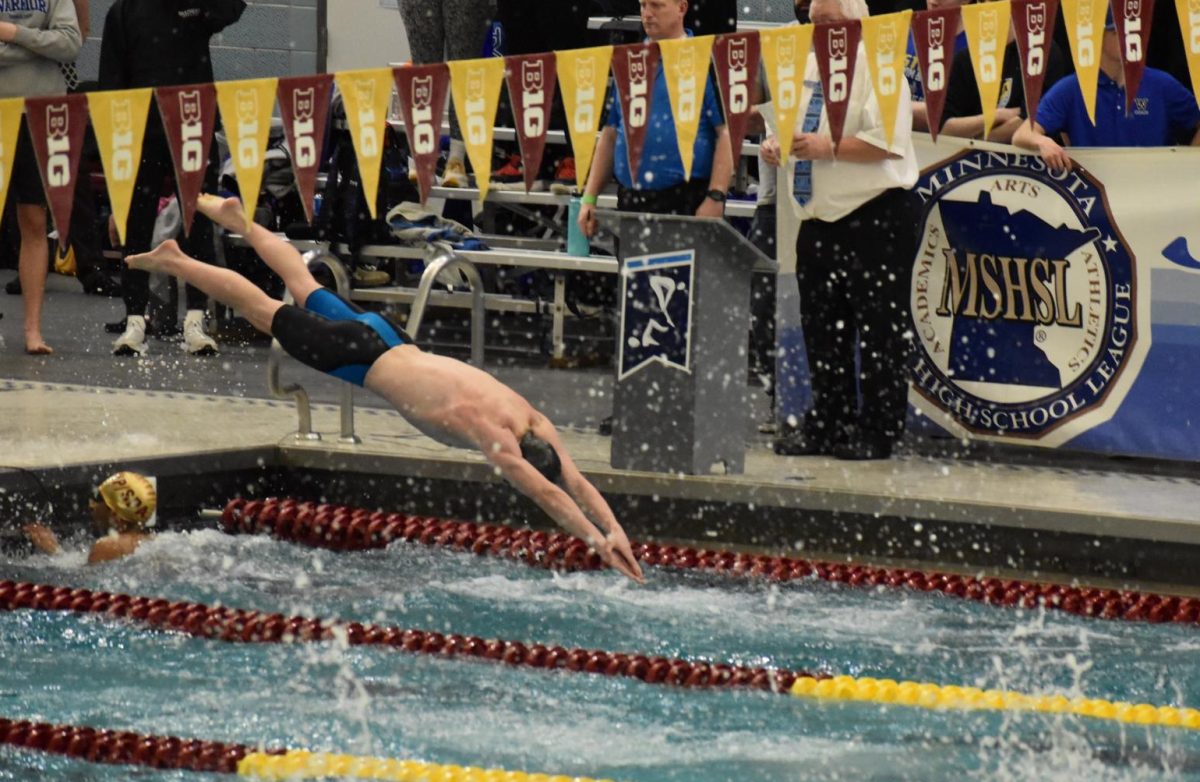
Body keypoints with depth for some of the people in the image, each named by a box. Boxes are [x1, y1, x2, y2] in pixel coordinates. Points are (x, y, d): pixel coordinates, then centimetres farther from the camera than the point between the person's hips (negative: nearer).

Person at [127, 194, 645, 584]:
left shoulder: (533, 423, -17)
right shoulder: (489, 432, -36)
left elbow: (575, 481, -15)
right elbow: (545, 494, -42)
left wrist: (616, 531, -27)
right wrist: (597, 542, -45)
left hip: (387, 339, 6)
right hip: (360, 355, -6)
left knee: (306, 293, 27)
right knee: (267, 312, 10)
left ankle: (237, 219, 47)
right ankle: (173, 261, 26)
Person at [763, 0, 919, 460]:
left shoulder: (876, 69, -10)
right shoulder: (805, 68, 14)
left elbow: (888, 142, -20)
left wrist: (829, 147, -21)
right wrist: (775, 143, 4)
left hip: (874, 218, -8)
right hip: (818, 217, 8)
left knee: (878, 328, -4)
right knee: (821, 326, 12)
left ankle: (878, 431, 0)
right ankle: (827, 423, 22)